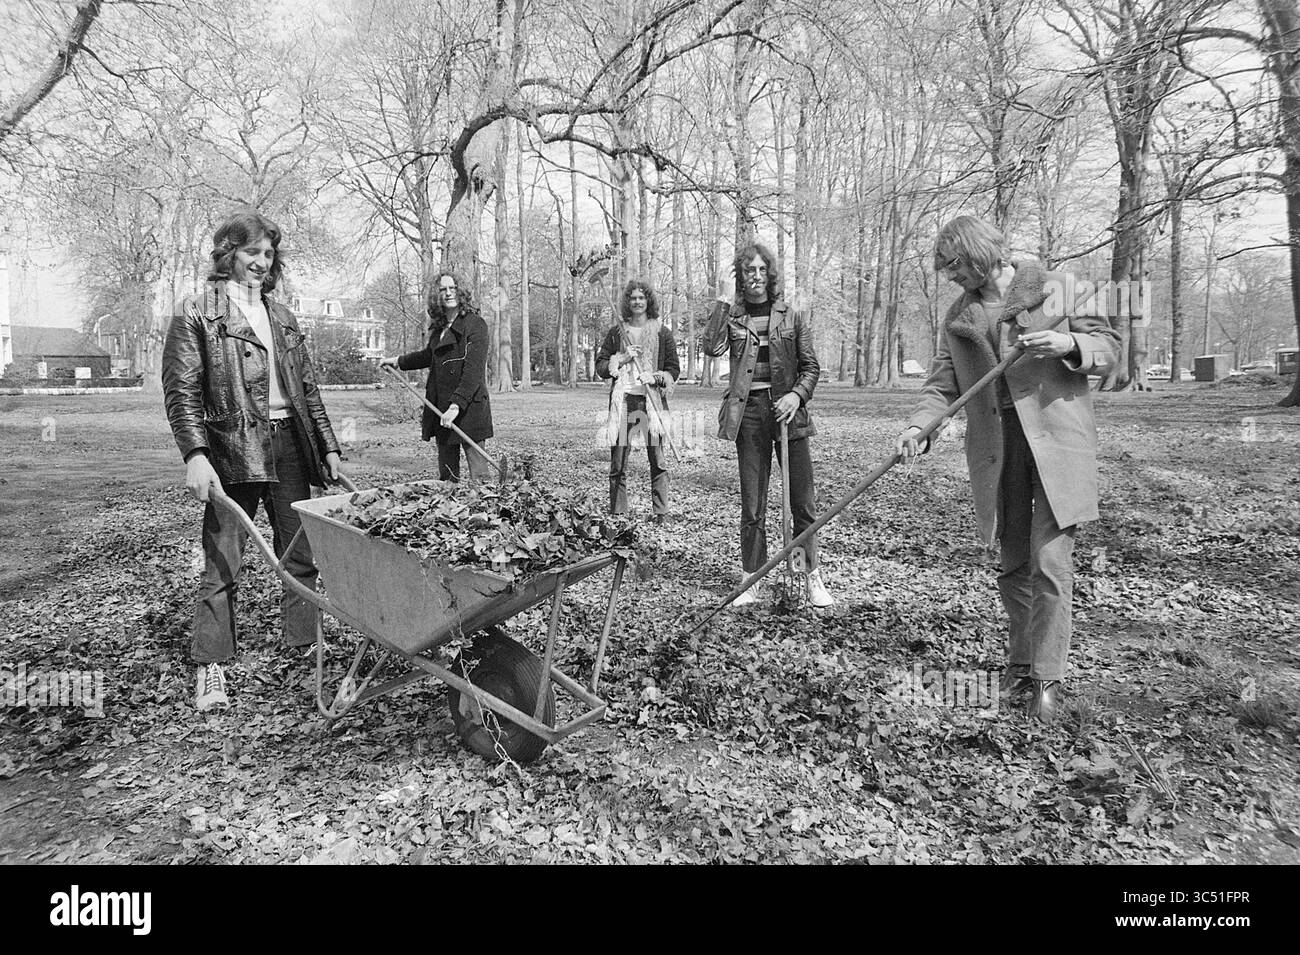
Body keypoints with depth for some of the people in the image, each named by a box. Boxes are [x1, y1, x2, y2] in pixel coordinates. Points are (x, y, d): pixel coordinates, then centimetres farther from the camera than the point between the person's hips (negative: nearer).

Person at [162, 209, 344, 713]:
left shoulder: (281, 316, 18)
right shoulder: (196, 312, 1)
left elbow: (307, 388, 18)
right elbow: (181, 391, -6)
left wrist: (328, 446, 13)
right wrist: (195, 455, -17)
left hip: (289, 445, 5)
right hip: (233, 449, -5)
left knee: (302, 556, 8)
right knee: (223, 563, -2)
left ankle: (306, 648, 19)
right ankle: (210, 668, 6)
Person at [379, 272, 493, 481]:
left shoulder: (475, 324, -9)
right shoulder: (439, 327, 15)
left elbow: (474, 371, -18)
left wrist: (456, 405, -26)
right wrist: (398, 361, 39)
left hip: (468, 407, -7)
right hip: (441, 409, 8)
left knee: (479, 471, -9)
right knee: (446, 475, 10)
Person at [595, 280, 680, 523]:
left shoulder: (662, 332, 9)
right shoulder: (616, 332, 12)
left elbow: (674, 369, 9)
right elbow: (600, 365, 10)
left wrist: (657, 377, -9)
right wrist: (622, 359, -5)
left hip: (652, 400, -1)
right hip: (622, 401, 1)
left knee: (658, 461, -3)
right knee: (618, 462, 2)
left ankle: (660, 512, 3)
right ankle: (617, 514, 9)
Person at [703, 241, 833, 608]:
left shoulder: (792, 317, 7)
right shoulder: (732, 315, 8)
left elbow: (811, 367, 7)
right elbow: (713, 347, -11)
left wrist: (797, 395, -11)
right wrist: (723, 304, -8)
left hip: (787, 410, 0)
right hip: (748, 412, 0)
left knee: (802, 502, 2)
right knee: (752, 506, 5)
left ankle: (813, 577, 16)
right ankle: (752, 582, 14)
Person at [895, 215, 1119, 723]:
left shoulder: (1056, 287, 2)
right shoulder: (959, 316, 13)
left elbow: (1109, 344, 5)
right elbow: (943, 383, 6)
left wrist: (1069, 343, -17)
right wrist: (917, 426, -12)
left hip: (1056, 441, -4)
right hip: (996, 448, 4)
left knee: (1050, 563, -7)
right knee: (1012, 565, 10)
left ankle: (1048, 677, 5)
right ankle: (1020, 661, 26)